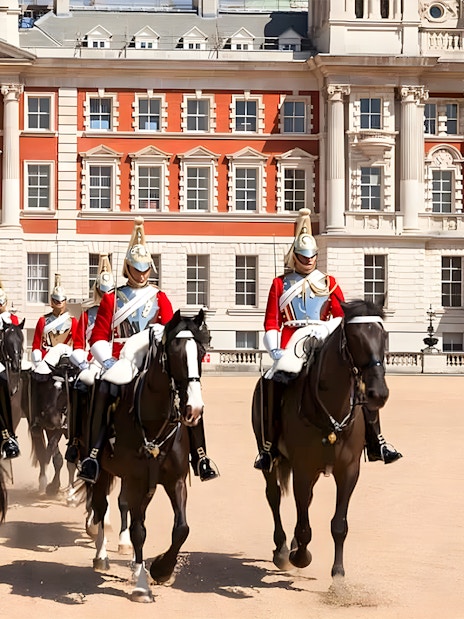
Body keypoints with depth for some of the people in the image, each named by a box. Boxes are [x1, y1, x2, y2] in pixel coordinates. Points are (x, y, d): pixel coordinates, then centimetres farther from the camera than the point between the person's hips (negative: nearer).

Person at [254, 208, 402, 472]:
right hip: (291, 345, -2)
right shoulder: (280, 284, 14)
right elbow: (271, 321, 7)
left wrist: (325, 331, -14)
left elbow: (342, 315, 7)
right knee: (274, 382, -30)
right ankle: (268, 449, -23)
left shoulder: (329, 282, 16)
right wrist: (275, 350, -10)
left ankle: (376, 443, -5)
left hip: (324, 344, 2)